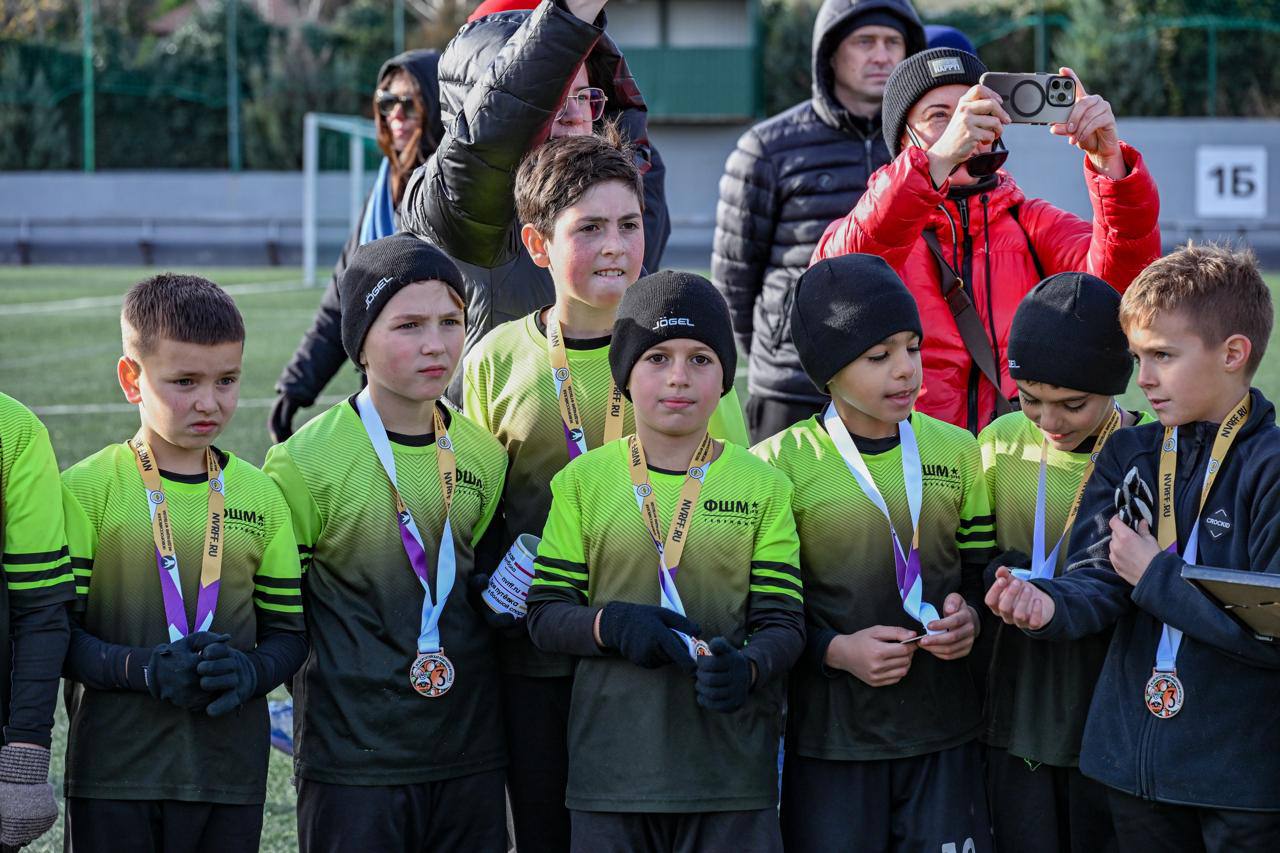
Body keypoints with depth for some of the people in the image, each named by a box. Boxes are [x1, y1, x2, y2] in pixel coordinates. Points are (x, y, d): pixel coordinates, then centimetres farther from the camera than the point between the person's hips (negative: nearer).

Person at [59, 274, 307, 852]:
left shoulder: (260, 496, 6)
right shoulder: (88, 490, -4)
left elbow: (288, 629, 10)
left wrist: (250, 672, -11)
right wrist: (144, 669, -20)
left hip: (230, 775, 3)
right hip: (115, 773, -3)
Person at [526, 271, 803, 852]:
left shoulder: (764, 486, 5)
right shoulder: (584, 480, 5)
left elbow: (783, 621, 1)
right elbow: (544, 614, 4)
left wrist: (747, 668, -21)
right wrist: (610, 625, -16)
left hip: (730, 759, 0)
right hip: (612, 761, 0)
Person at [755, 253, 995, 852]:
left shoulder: (956, 451, 7)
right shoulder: (780, 464, -4)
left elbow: (982, 569, 14)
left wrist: (969, 619, -6)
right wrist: (834, 650, -16)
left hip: (943, 730, 3)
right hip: (829, 732, -3)